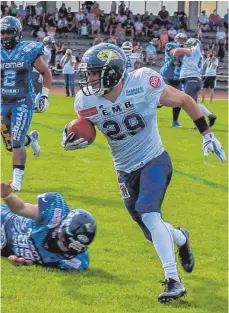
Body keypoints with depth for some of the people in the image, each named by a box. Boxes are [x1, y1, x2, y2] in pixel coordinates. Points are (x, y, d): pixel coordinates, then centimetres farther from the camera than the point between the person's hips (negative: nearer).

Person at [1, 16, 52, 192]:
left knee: (16, 143, -14)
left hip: (23, 103, -4)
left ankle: (17, 179, -4)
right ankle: (31, 139, 45)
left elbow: (46, 72, 2)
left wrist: (45, 96, -4)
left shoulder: (29, 51, -9)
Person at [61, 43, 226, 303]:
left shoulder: (144, 84, -24)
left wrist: (207, 134, -2)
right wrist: (70, 140, -20)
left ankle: (173, 281, -23)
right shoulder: (87, 102, -14)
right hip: (126, 171, 4)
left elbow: (183, 100, -7)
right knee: (153, 232, 11)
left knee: (148, 214, -27)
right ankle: (181, 239, 47)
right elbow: (86, 133, 5)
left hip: (154, 161, -4)